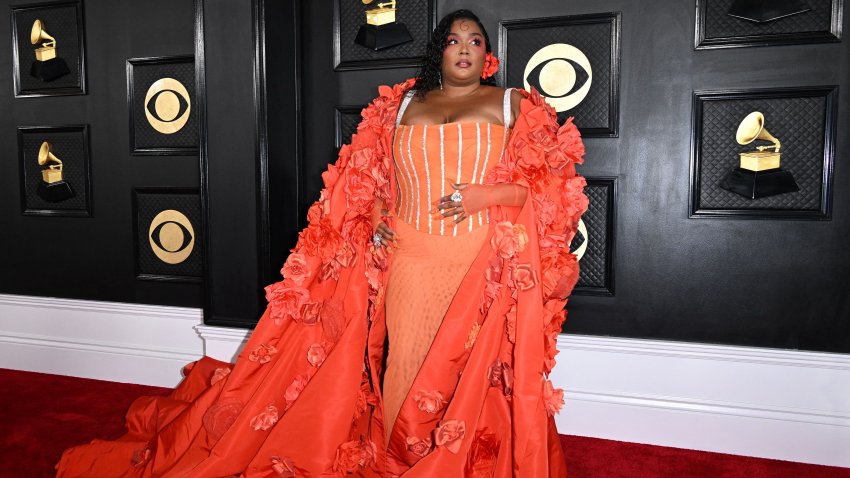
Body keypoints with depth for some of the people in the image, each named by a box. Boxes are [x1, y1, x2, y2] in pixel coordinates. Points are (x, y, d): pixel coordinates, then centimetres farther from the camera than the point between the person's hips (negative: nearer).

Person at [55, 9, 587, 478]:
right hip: (406, 260, 2)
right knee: (404, 365, 4)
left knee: (471, 371, -1)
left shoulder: (512, 104, 9)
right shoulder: (401, 105, 16)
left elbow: (550, 184, 1)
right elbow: (368, 178, 20)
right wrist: (376, 219, 1)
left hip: (484, 266, -1)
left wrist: (484, 194, -14)